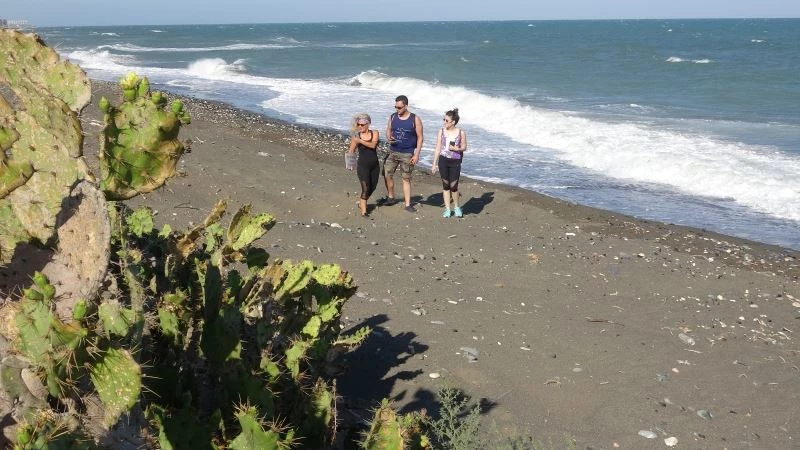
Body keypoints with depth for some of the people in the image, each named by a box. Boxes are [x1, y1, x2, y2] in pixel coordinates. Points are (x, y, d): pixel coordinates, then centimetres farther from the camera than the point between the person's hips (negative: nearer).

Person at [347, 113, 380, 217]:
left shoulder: (375, 133, -1)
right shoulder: (356, 136, -2)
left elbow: (373, 145, -19)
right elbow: (351, 151, 1)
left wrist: (360, 140, -28)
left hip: (375, 166, 3)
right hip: (363, 166, -3)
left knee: (372, 187, 14)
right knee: (365, 188, -12)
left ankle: (361, 203, 38)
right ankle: (363, 211, -9)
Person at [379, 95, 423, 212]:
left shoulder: (415, 119, -8)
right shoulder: (392, 117, 2)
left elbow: (420, 137, -5)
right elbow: (388, 130, 15)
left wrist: (417, 154, -11)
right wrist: (388, 138, -10)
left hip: (407, 154, -4)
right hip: (393, 151, 4)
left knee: (406, 178, 1)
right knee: (387, 174, 4)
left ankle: (408, 204, 7)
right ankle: (390, 198, 25)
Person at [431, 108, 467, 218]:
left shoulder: (461, 133, -5)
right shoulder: (441, 131, 0)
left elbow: (464, 147, 7)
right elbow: (438, 148, 5)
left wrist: (457, 149, -15)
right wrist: (434, 164, 4)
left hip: (455, 161, -2)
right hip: (443, 160, 2)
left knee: (453, 186, -3)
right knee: (445, 185, 6)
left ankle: (457, 208, 20)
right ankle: (447, 209, 16)